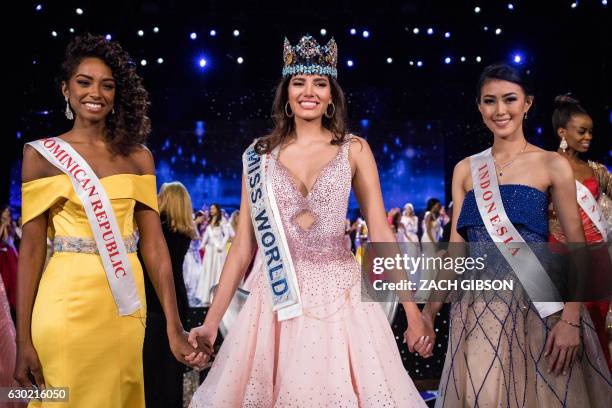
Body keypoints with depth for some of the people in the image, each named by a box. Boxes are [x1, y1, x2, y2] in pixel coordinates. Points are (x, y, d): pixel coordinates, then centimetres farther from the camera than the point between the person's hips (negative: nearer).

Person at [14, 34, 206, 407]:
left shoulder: (138, 156, 5)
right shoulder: (42, 154, -1)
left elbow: (154, 243, 0)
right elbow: (32, 248, -4)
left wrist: (175, 326, -6)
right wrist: (24, 339, -7)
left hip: (126, 307, 3)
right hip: (68, 304, -2)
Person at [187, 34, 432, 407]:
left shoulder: (354, 150, 3)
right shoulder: (260, 154, 5)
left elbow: (381, 232, 1)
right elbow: (244, 244, 5)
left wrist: (412, 311, -5)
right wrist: (212, 320, 2)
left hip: (339, 296, -1)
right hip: (278, 299, 1)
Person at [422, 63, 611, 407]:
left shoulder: (553, 165, 0)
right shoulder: (466, 169, 9)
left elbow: (577, 247, -4)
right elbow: (457, 246, 9)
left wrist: (571, 319, -14)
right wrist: (429, 313, 2)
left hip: (538, 306, -2)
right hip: (480, 307, 3)